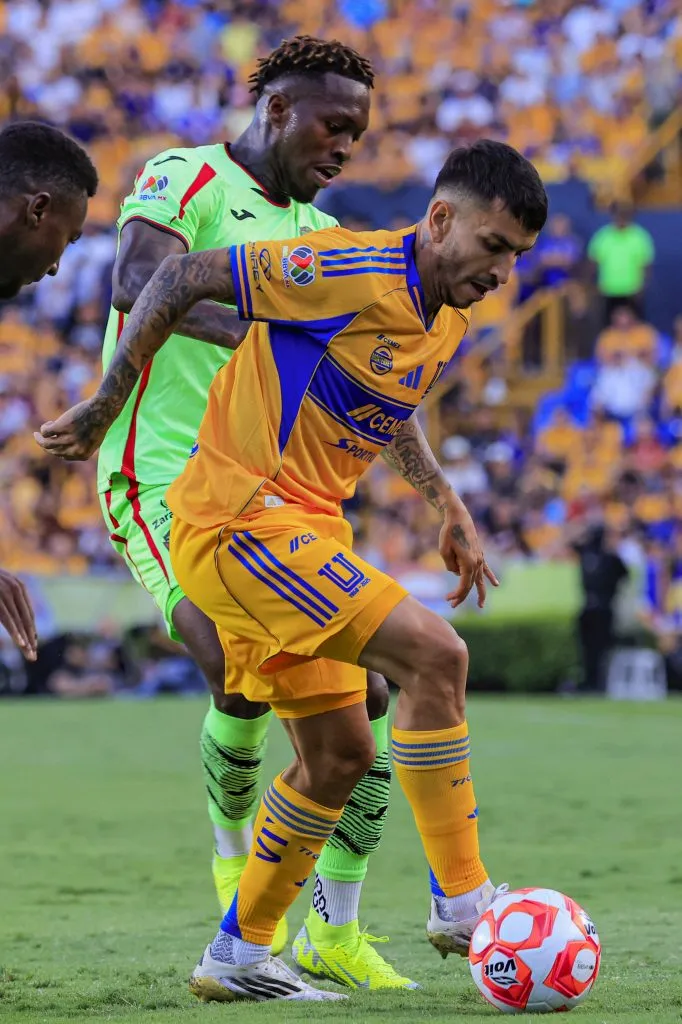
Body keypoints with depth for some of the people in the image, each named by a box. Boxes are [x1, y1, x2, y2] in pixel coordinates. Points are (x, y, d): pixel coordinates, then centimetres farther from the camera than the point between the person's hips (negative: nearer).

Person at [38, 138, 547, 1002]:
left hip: (300, 530, 10)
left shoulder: (449, 319, 10)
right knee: (434, 654, -19)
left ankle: (237, 955, 21)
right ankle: (460, 900, -13)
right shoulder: (353, 271, -18)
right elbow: (183, 279, -13)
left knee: (338, 755, 10)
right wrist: (105, 406, -6)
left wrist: (447, 507, 24)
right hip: (241, 518, -10)